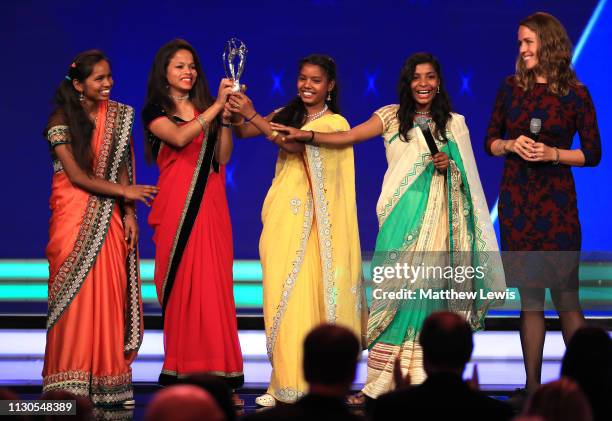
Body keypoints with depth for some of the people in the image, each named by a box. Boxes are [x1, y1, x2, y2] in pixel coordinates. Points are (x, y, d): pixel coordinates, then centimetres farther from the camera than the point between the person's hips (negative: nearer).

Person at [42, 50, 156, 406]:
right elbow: (77, 176, -10)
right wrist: (124, 192, -13)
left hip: (108, 219, 4)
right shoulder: (62, 121, -5)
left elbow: (122, 168, 7)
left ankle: (107, 383, 1)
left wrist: (129, 213, -3)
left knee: (110, 297, -2)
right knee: (75, 297, -5)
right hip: (74, 219, -4)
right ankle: (70, 387, -1)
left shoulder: (118, 116, 8)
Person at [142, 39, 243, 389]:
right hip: (176, 206, -2)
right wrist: (217, 107, -21)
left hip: (210, 205, 2)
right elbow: (179, 138, -17)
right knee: (178, 284, -3)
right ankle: (178, 365, 3)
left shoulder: (207, 109, 14)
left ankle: (216, 366, -1)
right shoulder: (156, 113, 4)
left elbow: (223, 158, 4)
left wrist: (225, 116, -7)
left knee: (212, 283, -3)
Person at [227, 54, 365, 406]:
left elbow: (295, 144, -16)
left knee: (314, 293, -7)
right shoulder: (287, 115, 15)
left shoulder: (335, 122, 1)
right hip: (283, 217, 4)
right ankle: (287, 380, 2)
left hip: (314, 221, -4)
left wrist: (252, 115, -20)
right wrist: (233, 108, -14)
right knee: (282, 295, -2)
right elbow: (241, 132, 5)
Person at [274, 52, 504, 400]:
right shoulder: (392, 117, 7)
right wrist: (306, 136, -16)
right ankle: (382, 384, -4)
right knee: (395, 289, -6)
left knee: (427, 291, -4)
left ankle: (420, 381, 0)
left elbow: (466, 176, 14)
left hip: (439, 216, 1)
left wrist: (449, 166, -7)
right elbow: (348, 137, -3)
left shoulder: (454, 123, 11)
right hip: (402, 215, 0)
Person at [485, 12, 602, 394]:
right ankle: (532, 386, 11)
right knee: (529, 297, 6)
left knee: (566, 294, -4)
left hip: (557, 200, -3)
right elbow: (490, 142, 12)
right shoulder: (511, 88, 7)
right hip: (516, 200, 3)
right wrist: (511, 144, -8)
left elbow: (593, 154, 1)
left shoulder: (575, 94, -2)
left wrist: (554, 153, -14)